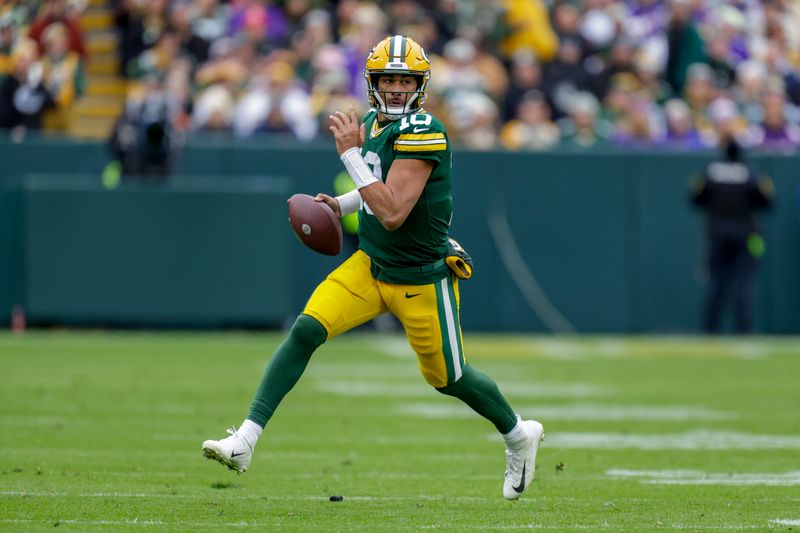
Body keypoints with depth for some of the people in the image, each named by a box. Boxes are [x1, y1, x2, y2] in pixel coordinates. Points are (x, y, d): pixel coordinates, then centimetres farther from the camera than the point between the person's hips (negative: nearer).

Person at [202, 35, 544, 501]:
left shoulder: (423, 133, -23)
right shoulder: (376, 123, 3)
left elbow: (393, 213, -30)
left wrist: (351, 153, -29)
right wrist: (340, 205, 7)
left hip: (421, 280, -6)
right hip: (371, 265, 6)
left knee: (447, 377, 10)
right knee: (306, 331, -13)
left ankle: (520, 435, 38)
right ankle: (245, 441, -15)